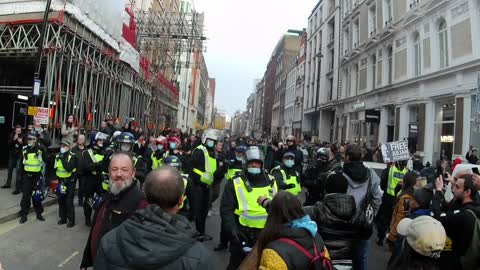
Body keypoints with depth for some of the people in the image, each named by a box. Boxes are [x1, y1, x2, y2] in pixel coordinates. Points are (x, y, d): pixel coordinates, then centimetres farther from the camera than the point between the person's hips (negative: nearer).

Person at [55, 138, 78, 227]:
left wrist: (63, 159, -23)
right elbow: (55, 168, 16)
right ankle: (63, 218, 24)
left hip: (70, 181, -6)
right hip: (61, 181, 6)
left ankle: (71, 220, 4)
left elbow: (69, 168, -24)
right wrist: (59, 179, 7)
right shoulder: (58, 156, 8)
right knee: (61, 200, 9)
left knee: (69, 201, -6)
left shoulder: (72, 156, -11)